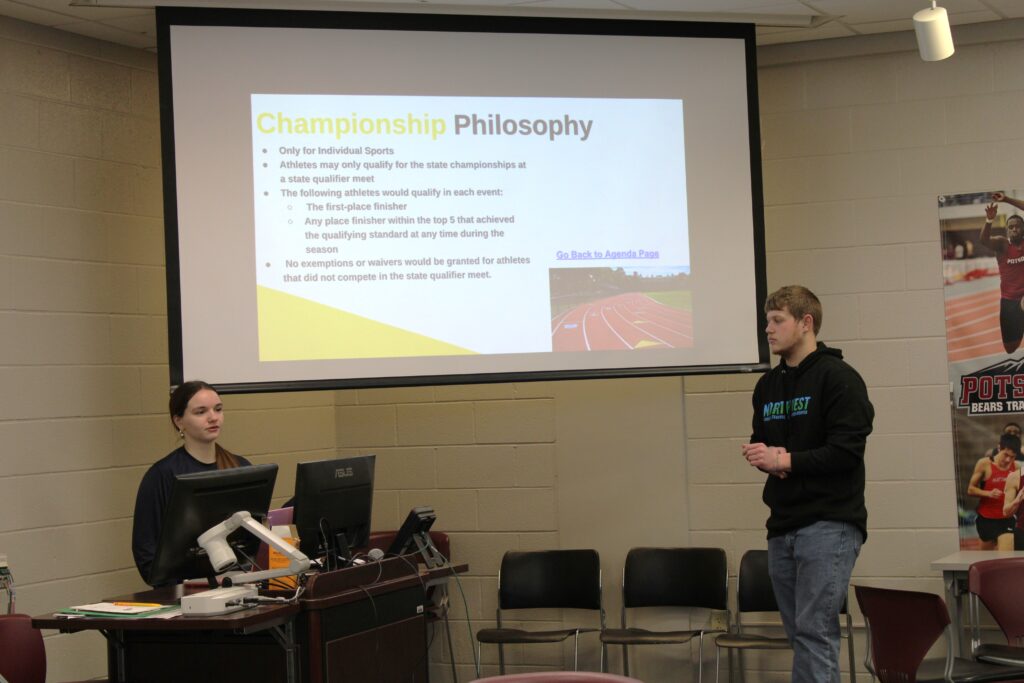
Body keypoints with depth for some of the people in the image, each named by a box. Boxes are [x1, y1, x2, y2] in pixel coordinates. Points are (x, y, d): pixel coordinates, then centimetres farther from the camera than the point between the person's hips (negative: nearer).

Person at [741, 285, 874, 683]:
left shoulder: (838, 377, -7)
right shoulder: (767, 385, 16)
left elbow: (847, 451, -15)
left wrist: (787, 460, -16)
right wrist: (762, 458, -3)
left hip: (829, 523, -7)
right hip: (782, 526, 8)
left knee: (814, 631, -13)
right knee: (799, 633, 10)